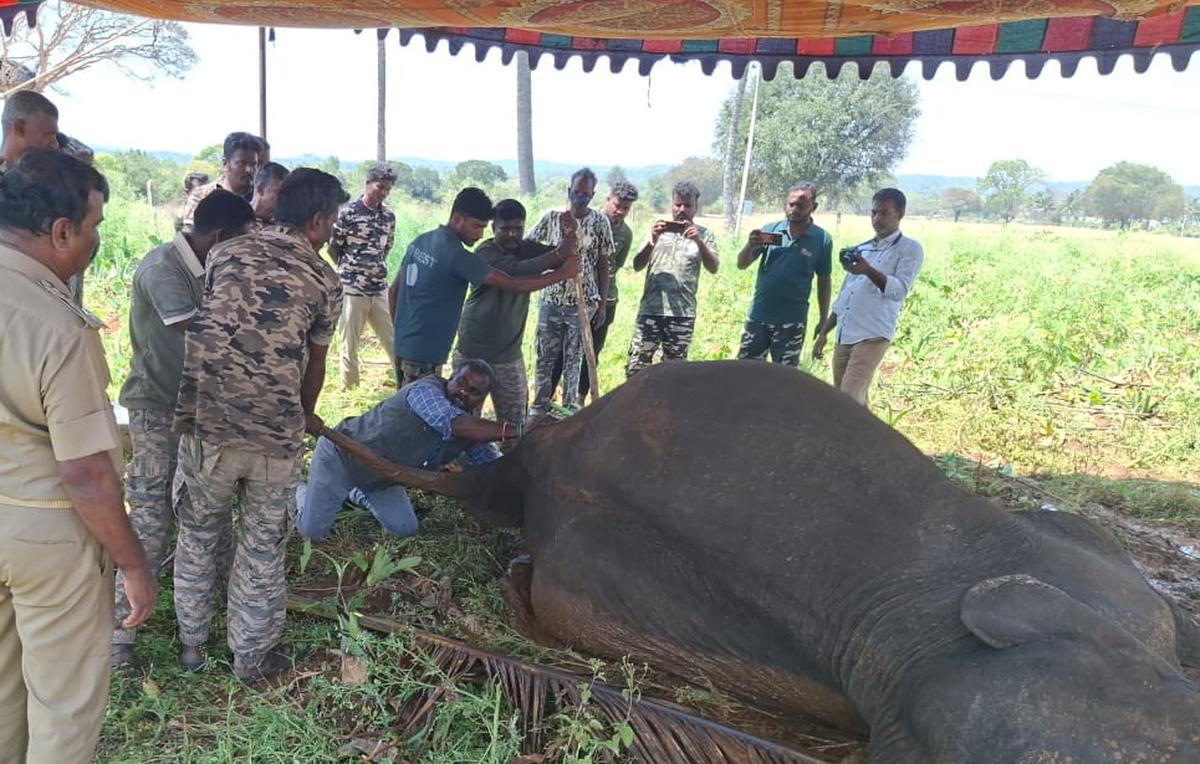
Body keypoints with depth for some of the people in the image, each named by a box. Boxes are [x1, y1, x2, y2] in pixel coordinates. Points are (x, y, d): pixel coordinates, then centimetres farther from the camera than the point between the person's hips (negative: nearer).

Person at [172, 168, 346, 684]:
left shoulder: (224, 253, 8)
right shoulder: (324, 282, 2)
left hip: (205, 424, 2)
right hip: (275, 436, -2)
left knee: (198, 534, 23)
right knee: (262, 548, 15)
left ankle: (191, 643, 39)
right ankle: (252, 657, 31)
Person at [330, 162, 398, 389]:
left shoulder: (389, 216, 6)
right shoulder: (348, 213, -9)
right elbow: (333, 248, -1)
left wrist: (377, 268, 12)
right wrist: (350, 270, 9)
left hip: (380, 289, 4)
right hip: (352, 289, -4)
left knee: (393, 339, 8)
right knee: (350, 343, 5)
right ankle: (349, 387, 17)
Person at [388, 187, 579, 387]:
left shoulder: (420, 241, 6)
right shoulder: (456, 255, -20)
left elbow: (394, 290, 13)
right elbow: (512, 284, -20)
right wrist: (562, 273, -12)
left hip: (403, 346, 9)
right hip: (424, 355, -9)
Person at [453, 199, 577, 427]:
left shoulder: (526, 249, 4)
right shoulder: (485, 253, -15)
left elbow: (564, 258, -6)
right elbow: (514, 271, -33)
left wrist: (570, 235, -27)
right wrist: (557, 254, -42)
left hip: (510, 356, 5)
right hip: (473, 354, -5)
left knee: (514, 421, 10)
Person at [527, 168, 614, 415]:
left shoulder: (599, 221, -2)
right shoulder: (552, 216, -1)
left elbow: (603, 264, 0)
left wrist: (602, 304, -1)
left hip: (583, 302, -1)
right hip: (551, 299, 1)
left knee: (574, 358, 8)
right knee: (545, 355, 7)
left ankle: (570, 407, 20)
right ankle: (539, 406, 18)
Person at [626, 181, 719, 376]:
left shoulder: (704, 234, 7)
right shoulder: (659, 229, 9)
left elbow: (713, 268, -6)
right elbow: (637, 265, 2)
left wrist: (698, 241, -19)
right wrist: (652, 242, -14)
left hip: (682, 314, 0)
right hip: (650, 310, 1)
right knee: (636, 366, -1)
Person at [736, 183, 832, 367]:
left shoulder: (822, 239, -3)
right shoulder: (770, 230, 0)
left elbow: (824, 282, 5)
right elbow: (742, 265, -2)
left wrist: (823, 320, 5)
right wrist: (750, 246, -23)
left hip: (791, 322, -1)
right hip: (758, 316, 2)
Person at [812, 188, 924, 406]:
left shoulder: (910, 249, 1)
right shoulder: (861, 248, 21)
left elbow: (900, 290, -14)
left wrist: (869, 271, -31)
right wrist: (823, 333, 19)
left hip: (873, 336, -7)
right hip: (844, 337, 7)